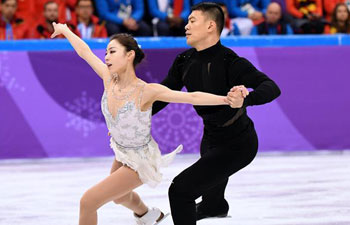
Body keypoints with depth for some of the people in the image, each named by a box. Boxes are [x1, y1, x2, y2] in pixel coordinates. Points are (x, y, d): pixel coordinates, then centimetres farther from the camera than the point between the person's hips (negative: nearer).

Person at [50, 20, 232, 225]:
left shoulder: (146, 91, -32)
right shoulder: (109, 79, -17)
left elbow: (192, 97, -37)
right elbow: (84, 51, -1)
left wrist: (227, 99, -48)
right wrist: (65, 30, 12)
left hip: (139, 162, -7)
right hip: (122, 154, 7)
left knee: (88, 202, -10)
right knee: (119, 197, 35)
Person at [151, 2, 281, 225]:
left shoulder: (230, 62, -30)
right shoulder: (185, 61, -9)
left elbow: (272, 88, -41)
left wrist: (245, 99, -61)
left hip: (237, 146, -8)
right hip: (211, 137, 8)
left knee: (180, 189, -18)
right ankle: (213, 205, 70)